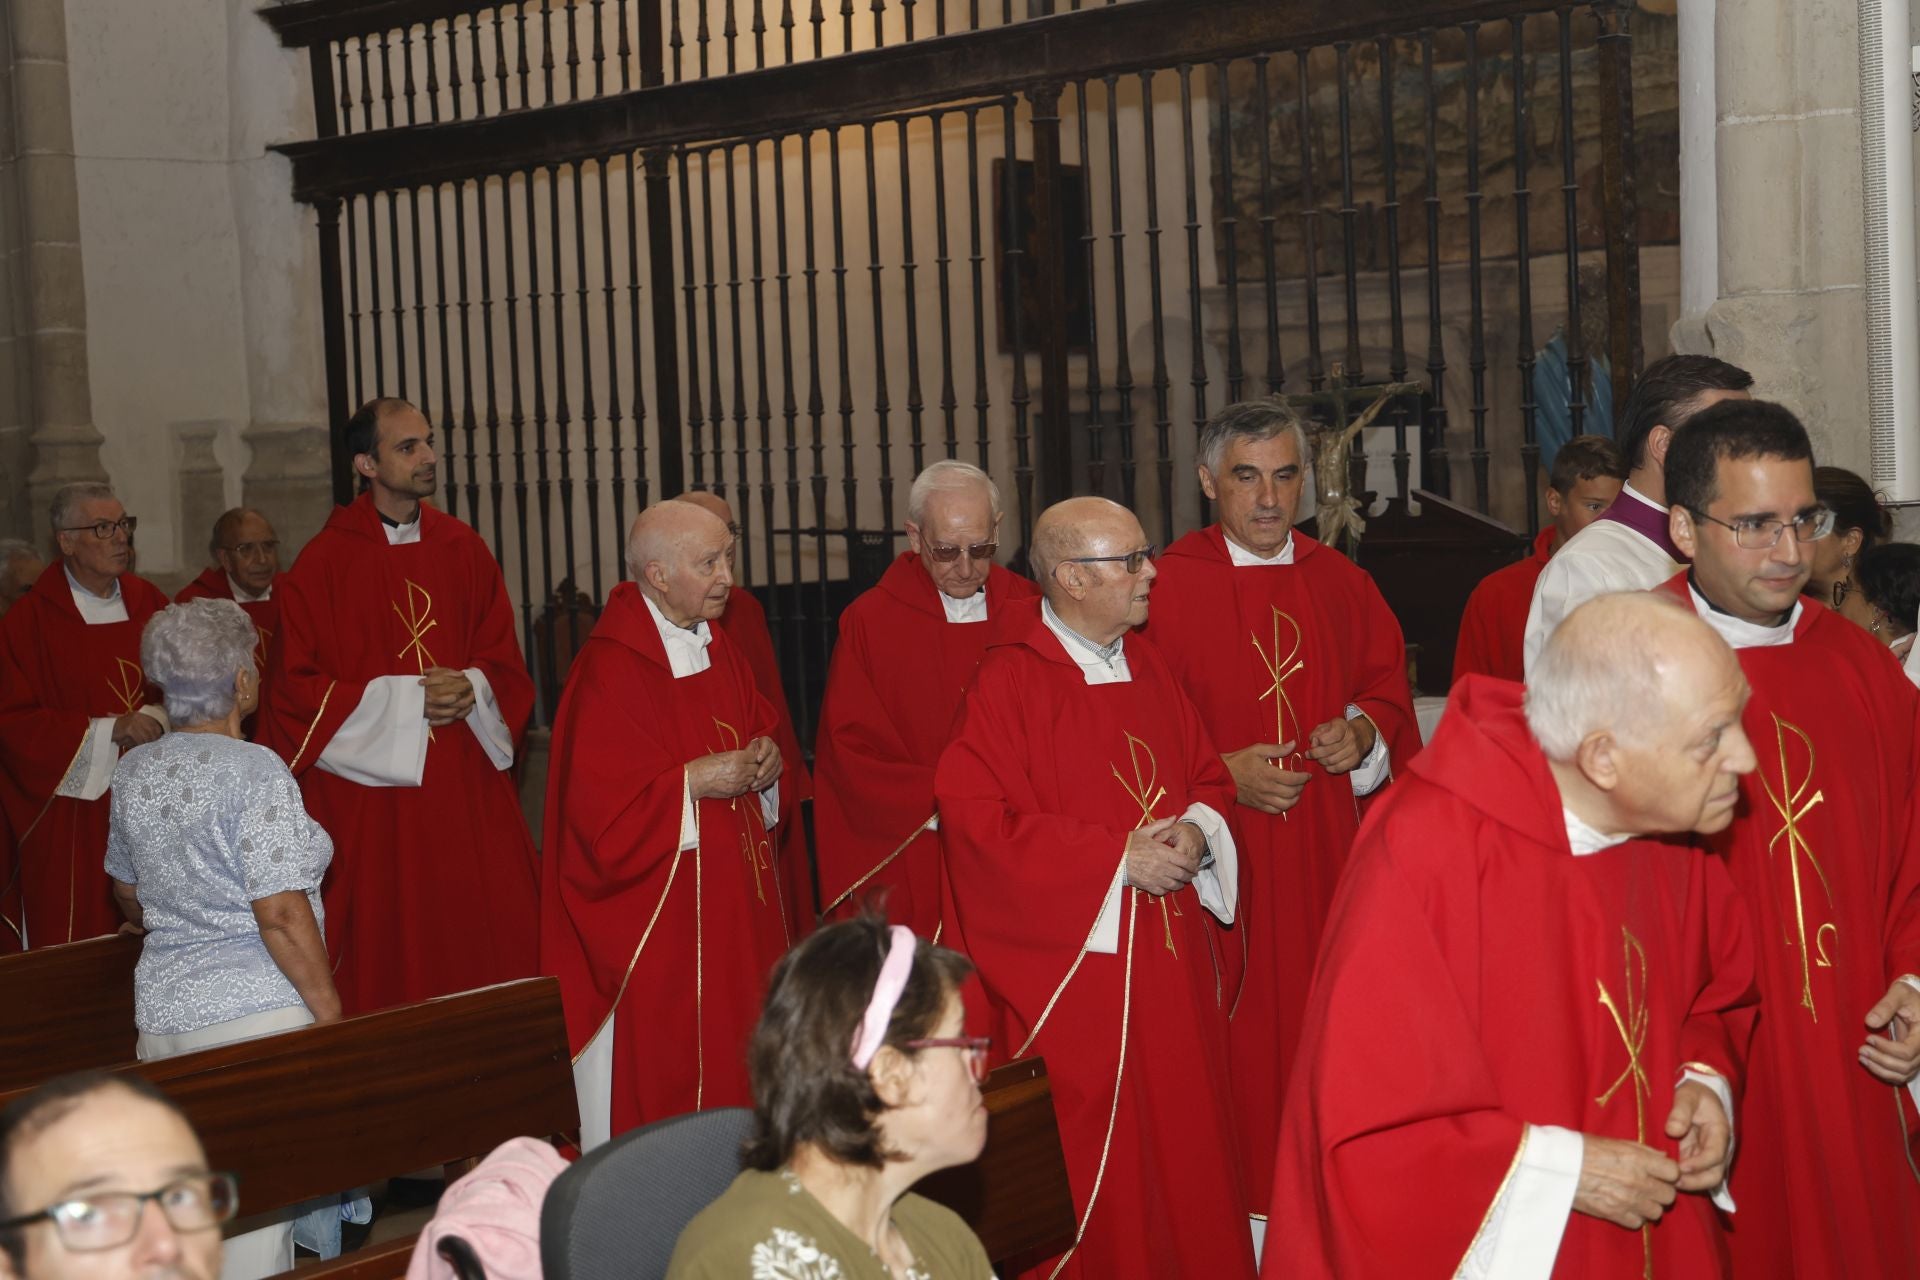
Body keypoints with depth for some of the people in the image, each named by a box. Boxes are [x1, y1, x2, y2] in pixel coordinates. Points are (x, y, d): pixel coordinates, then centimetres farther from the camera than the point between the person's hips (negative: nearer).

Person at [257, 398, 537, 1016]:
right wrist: (407, 699, -13)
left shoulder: (464, 550, 9)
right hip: (371, 794, -3)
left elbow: (505, 660, 11)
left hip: (468, 792, 4)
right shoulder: (325, 563, -3)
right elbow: (296, 686, -7)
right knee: (391, 961, -2)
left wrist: (471, 688, -11)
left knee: (492, 942, 0)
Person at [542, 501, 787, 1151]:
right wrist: (695, 781, -21)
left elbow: (762, 729, 20)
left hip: (734, 902, 8)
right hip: (655, 917, -8)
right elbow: (601, 810, -20)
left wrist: (765, 762, -1)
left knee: (732, 1056, 11)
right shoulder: (608, 671, -17)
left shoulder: (717, 647, 9)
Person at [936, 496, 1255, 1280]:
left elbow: (1208, 776, 17)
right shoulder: (1010, 681, -12)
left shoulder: (1148, 668, 10)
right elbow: (975, 819, -19)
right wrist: (1117, 856, -19)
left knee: (1181, 1137, 11)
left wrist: (1196, 833, -6)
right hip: (1070, 963, -6)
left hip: (1171, 960, 7)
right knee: (1086, 1169, 0)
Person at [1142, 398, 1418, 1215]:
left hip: (1326, 866, 4)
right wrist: (1221, 774, -17)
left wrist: (1364, 733, -5)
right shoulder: (1166, 589, -5)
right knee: (1232, 1047, -1)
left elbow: (1389, 689, 16)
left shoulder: (1343, 586, 9)